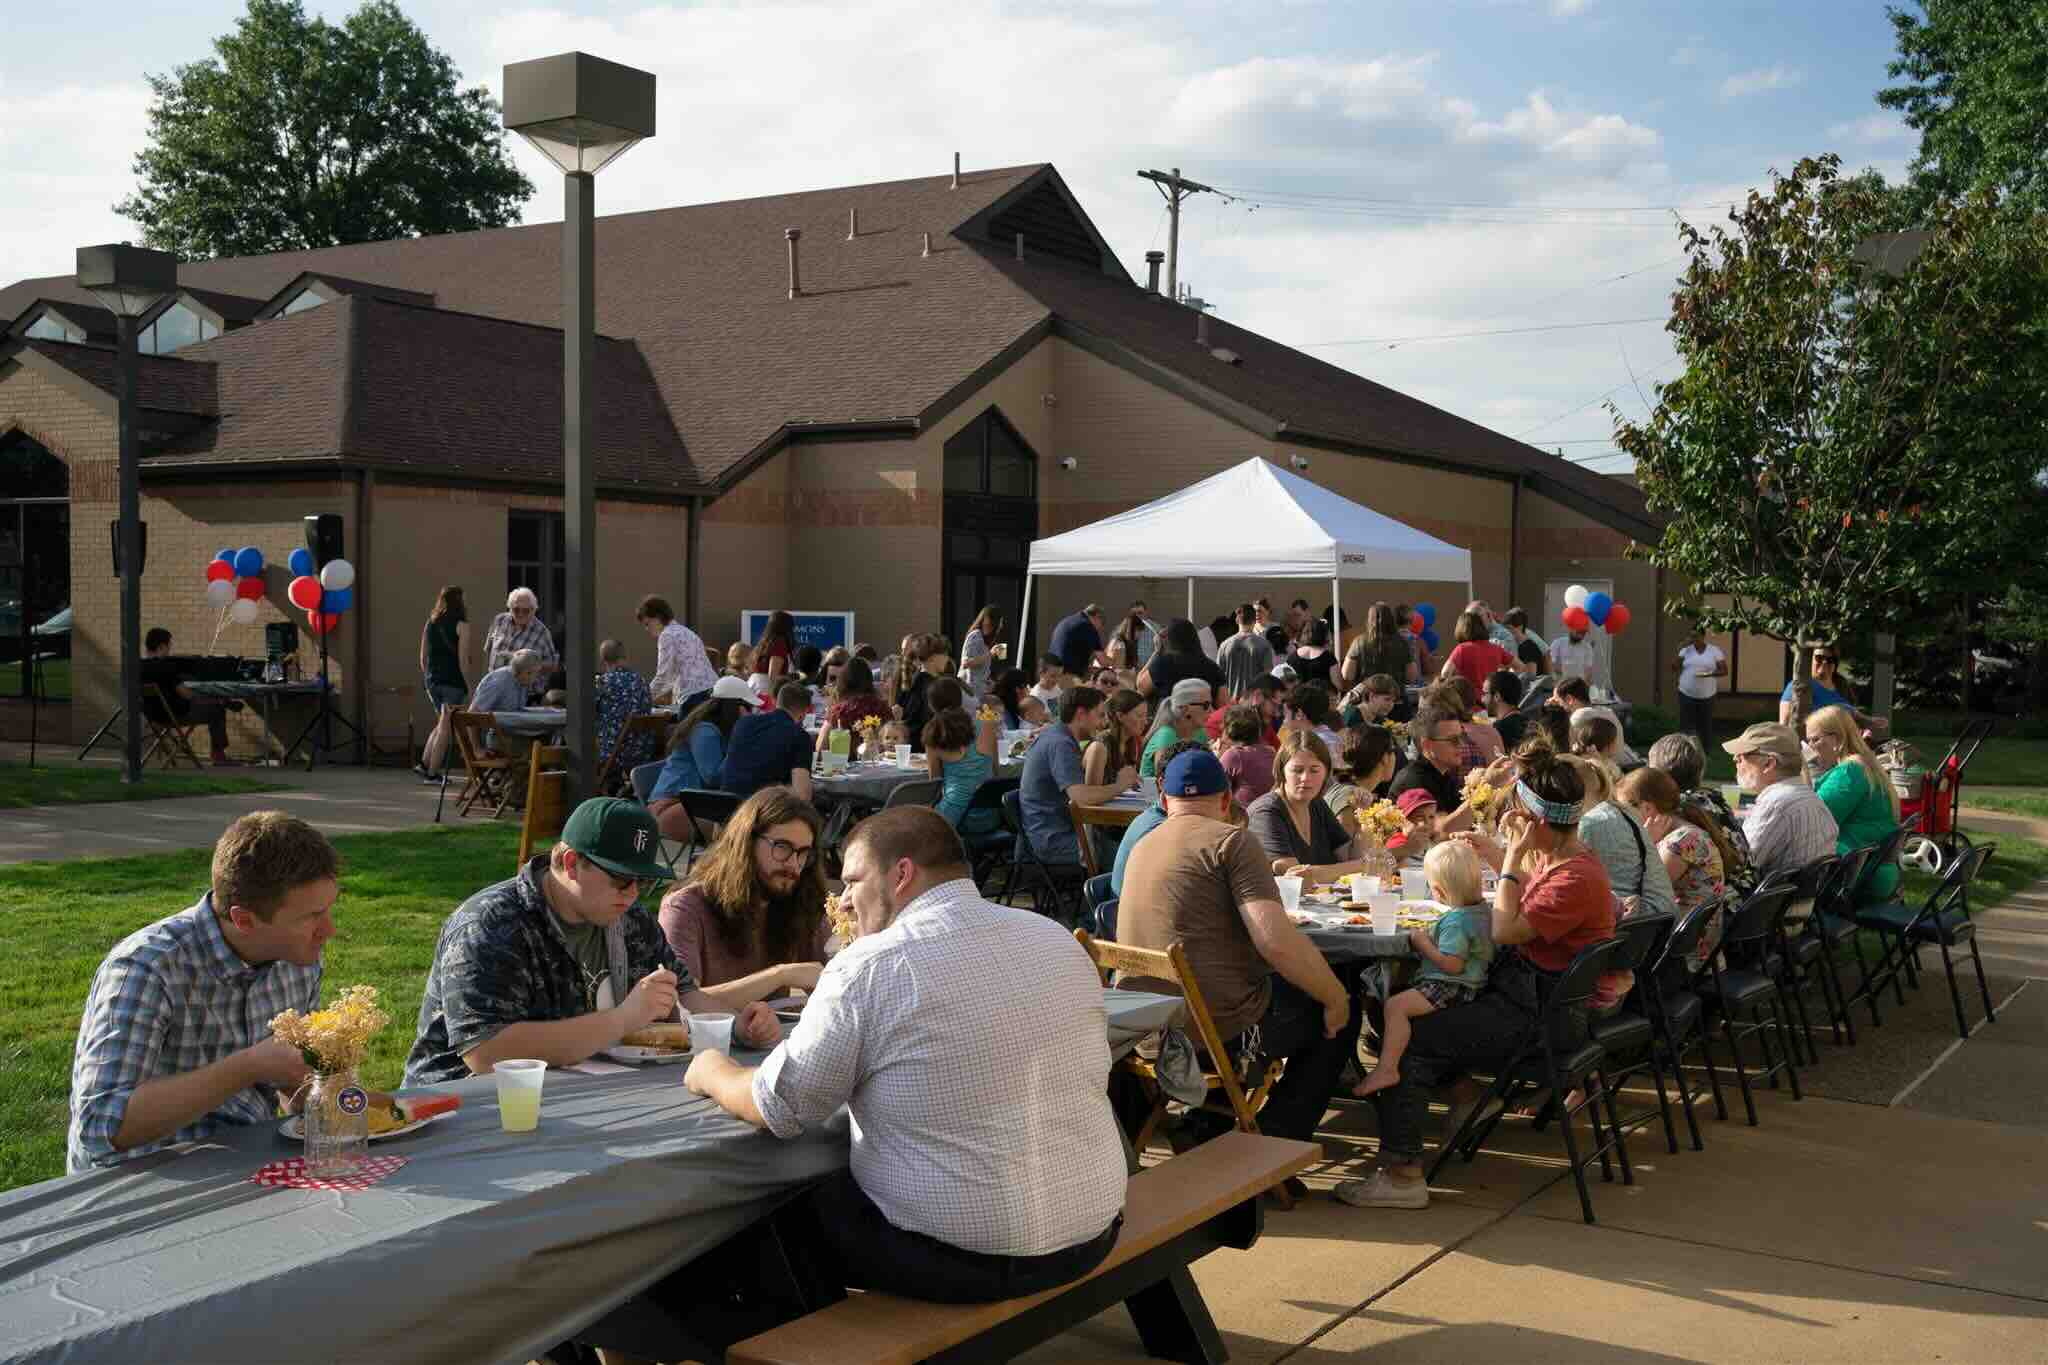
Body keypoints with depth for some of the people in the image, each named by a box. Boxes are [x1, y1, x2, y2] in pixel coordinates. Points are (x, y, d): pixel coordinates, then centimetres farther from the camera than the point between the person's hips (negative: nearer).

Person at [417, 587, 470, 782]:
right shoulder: (460, 625, -8)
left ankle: (424, 762, 12)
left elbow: (423, 657, 13)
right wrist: (468, 685, -7)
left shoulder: (430, 623, 10)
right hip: (452, 681, -6)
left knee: (442, 723, 21)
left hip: (432, 680, 6)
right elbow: (462, 659, -12)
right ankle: (433, 771, 2)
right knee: (446, 727, 1)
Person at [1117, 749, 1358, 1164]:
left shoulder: (1142, 847, 13)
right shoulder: (1232, 840, -10)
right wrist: (1334, 997, -7)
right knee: (1342, 1016, 15)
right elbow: (1276, 941, -21)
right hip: (1219, 1027, -8)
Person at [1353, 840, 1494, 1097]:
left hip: (1452, 988, -11)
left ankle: (1387, 1068, -26)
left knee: (1396, 1005, -22)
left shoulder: (1455, 921, -24)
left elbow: (1453, 964, -29)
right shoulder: (1484, 908, 5)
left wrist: (1423, 943, -18)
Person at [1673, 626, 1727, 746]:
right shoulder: (1686, 650, 6)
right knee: (1686, 727, -3)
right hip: (1686, 695, 1)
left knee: (1705, 727, 3)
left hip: (1706, 696, -1)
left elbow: (1724, 671, 0)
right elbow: (1674, 668, 2)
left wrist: (1710, 674, -19)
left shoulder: (1715, 651, 2)